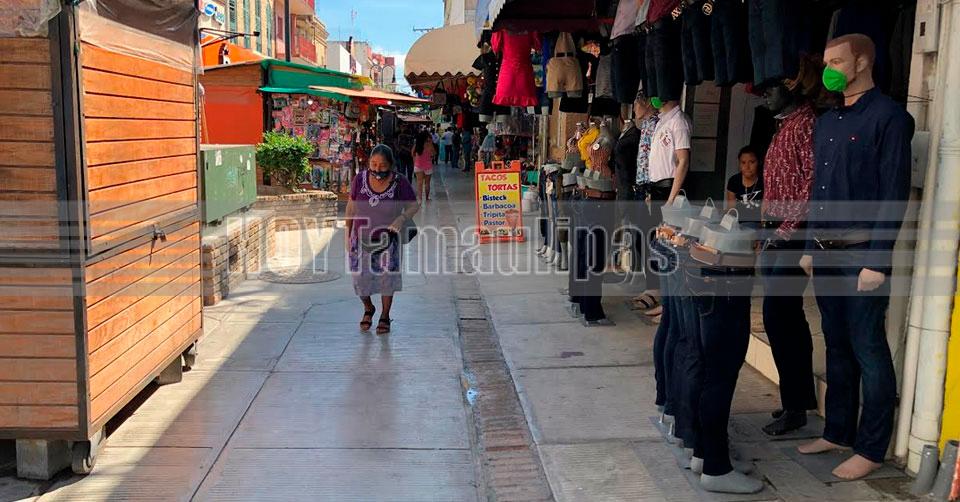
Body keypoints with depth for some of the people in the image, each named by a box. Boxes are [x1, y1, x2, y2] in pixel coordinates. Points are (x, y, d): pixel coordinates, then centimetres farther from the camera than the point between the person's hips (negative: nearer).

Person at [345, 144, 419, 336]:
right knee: (360, 281, 7)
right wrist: (348, 234, 5)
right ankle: (368, 309, 37)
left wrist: (402, 218, -27)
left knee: (386, 278, 7)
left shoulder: (399, 183, -15)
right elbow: (351, 207, 1)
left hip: (387, 241, -2)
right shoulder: (360, 179, -10)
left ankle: (385, 317, 29)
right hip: (361, 239, 2)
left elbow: (414, 205, -6)